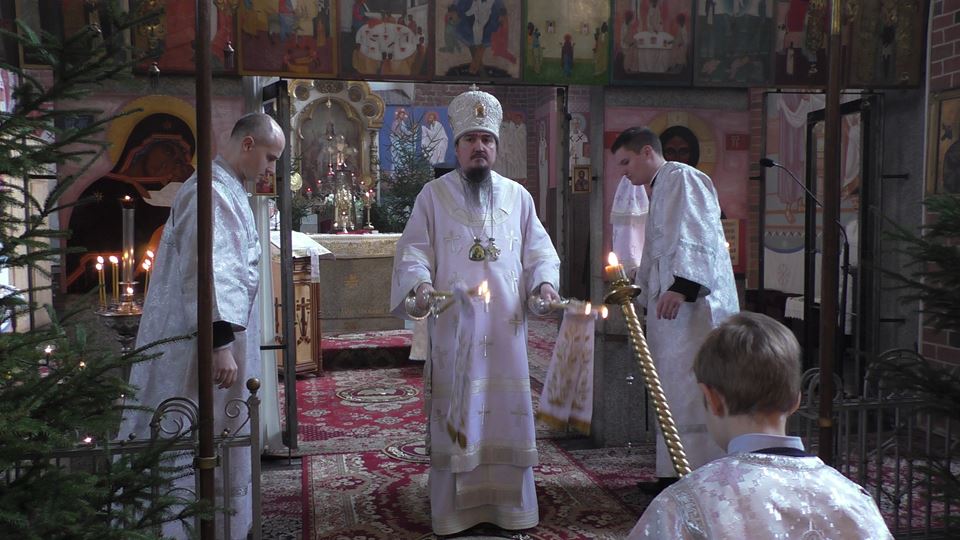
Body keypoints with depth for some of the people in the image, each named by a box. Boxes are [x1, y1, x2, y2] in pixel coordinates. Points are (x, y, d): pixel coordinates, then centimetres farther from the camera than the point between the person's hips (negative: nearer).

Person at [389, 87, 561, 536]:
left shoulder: (517, 196, 13)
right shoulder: (433, 195, 7)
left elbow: (539, 250, 12)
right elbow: (413, 251, 0)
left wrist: (545, 282, -8)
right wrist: (420, 284, -20)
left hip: (506, 328, 2)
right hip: (454, 327, -2)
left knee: (507, 412, 5)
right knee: (455, 415, 0)